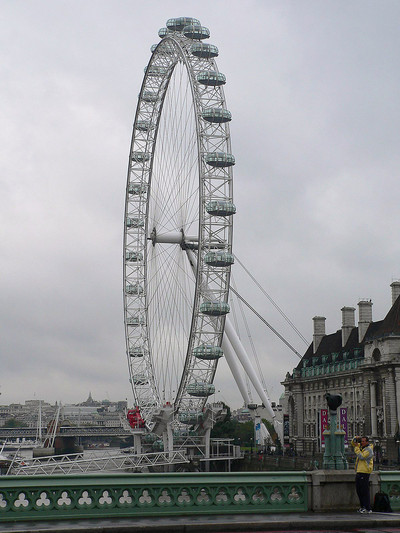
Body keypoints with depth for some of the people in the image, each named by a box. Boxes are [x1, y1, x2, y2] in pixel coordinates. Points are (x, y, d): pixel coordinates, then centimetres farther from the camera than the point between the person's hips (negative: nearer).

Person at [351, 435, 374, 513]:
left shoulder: (369, 449, -10)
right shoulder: (361, 447, 16)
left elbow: (361, 456, -21)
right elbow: (353, 443, 26)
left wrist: (356, 447, -15)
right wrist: (356, 439, 5)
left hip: (364, 472, -9)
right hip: (358, 472, 9)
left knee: (364, 491, -10)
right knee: (358, 490, 11)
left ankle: (368, 508, -7)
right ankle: (362, 507, 18)